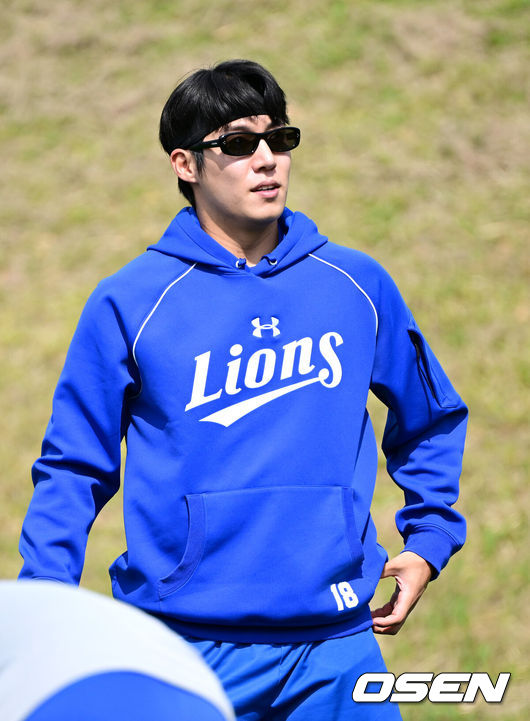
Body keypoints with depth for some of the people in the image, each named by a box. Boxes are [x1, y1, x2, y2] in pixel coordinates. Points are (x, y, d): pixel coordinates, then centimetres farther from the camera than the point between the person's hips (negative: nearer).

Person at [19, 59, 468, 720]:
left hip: (334, 645, 2)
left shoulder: (358, 286, 7)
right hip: (180, 645, -2)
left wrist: (428, 540, 12)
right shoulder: (129, 304, -1)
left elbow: (431, 419, 21)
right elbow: (73, 468, 2)